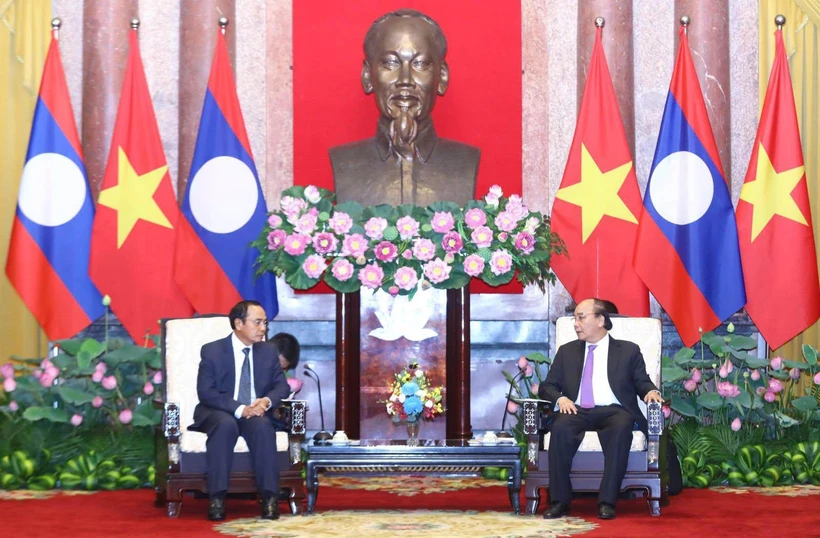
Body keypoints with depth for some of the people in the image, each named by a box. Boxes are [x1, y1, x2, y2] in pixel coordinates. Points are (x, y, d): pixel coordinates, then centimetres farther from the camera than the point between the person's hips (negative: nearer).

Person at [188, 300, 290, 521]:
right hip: (218, 414, -3)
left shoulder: (269, 351, 7)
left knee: (262, 425, -33)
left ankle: (269, 497, -34)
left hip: (256, 413, 3)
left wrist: (267, 401, -19)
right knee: (225, 424, -38)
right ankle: (217, 498, -37)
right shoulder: (212, 351, -5)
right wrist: (239, 409, -26)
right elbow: (206, 392, -13)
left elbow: (281, 386, 5)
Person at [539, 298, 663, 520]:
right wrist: (560, 398, -5)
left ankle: (607, 501, -38)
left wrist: (651, 391, -13)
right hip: (577, 411, 2)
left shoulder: (628, 350, 15)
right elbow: (547, 386, 17)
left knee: (621, 428, -38)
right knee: (560, 428, -34)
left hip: (613, 412, -2)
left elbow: (642, 383, 12)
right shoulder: (567, 351, 21)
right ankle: (559, 500, -31)